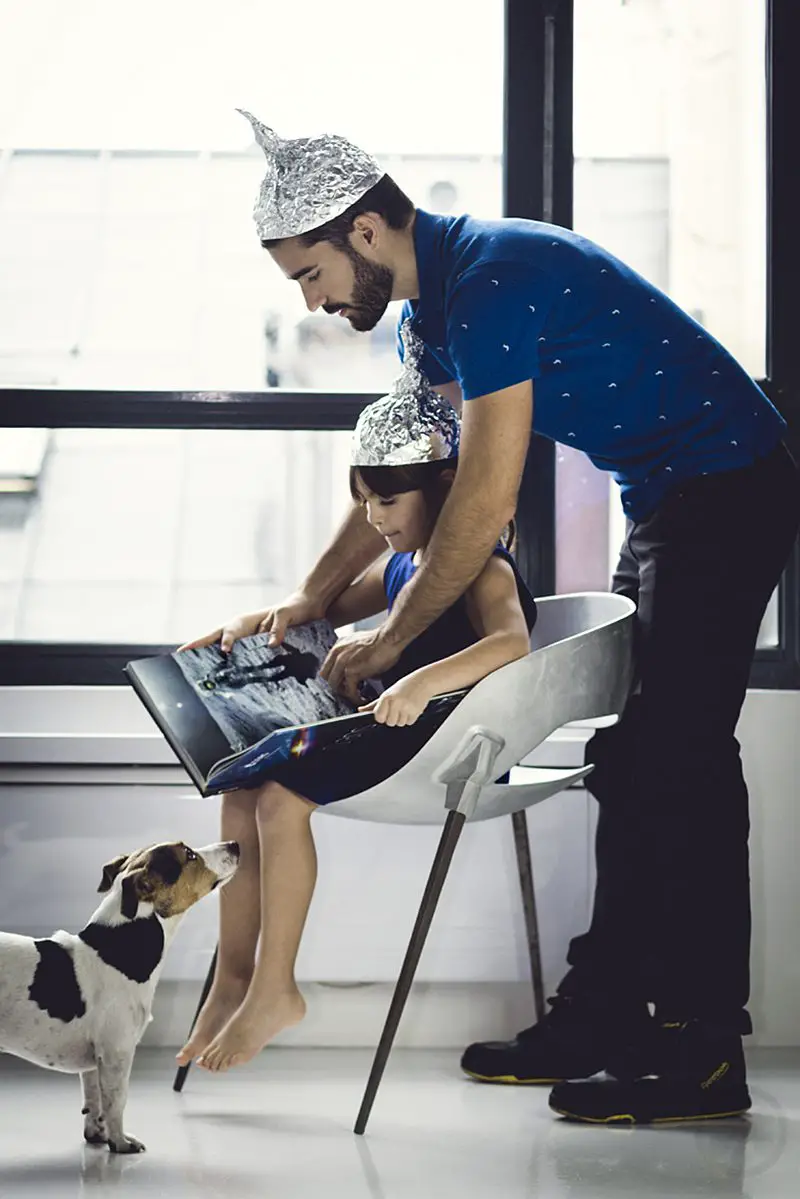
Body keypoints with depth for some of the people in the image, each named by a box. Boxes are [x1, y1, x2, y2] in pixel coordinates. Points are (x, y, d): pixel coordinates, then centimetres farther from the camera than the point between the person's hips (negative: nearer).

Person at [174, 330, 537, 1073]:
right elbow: (331, 608, 30)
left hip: (449, 745, -9)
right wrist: (257, 622, 12)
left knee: (282, 798, -22)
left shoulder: (483, 568, -15)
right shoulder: (401, 566, 13)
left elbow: (511, 640, -36)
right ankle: (234, 979, 2)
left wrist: (424, 682, -50)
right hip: (390, 733, 10)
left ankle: (275, 990, -12)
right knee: (243, 787, -3)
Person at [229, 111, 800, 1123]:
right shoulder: (438, 300, 9)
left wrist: (391, 638, -13)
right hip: (667, 506, 10)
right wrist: (316, 595, 18)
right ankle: (605, 1012, 16)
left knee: (681, 761, -11)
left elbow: (484, 503, -23)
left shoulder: (493, 280, -23)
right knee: (628, 760, 10)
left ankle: (704, 1055, -6)